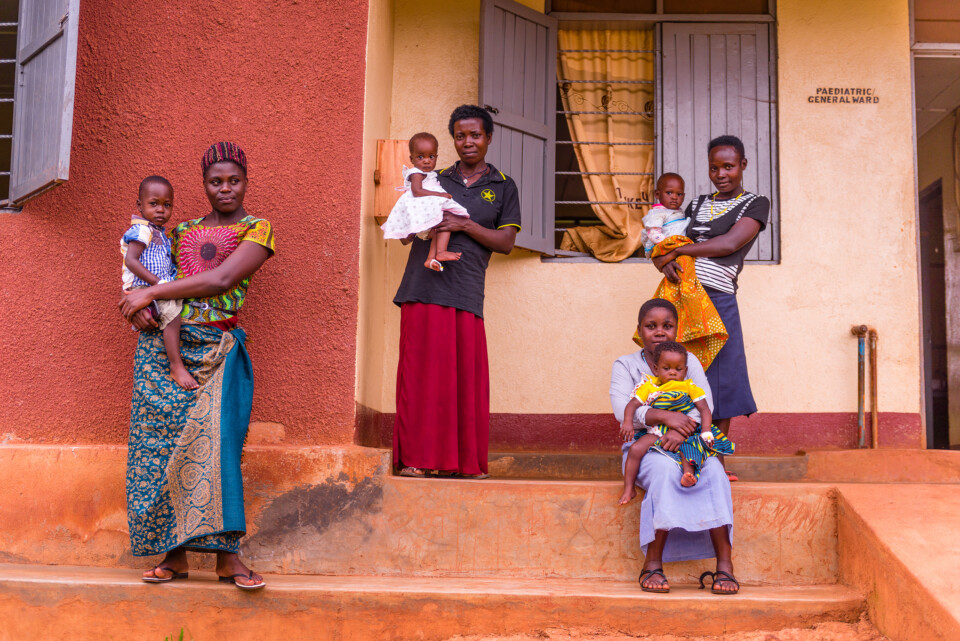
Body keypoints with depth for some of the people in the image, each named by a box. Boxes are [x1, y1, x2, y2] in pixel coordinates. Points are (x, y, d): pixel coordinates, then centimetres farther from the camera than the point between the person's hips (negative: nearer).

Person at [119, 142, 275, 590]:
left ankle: (227, 555, -14)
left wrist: (151, 294, -7)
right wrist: (138, 307, -3)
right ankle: (173, 553, 3)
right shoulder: (182, 231, 20)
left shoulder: (257, 229, 6)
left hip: (217, 347, -4)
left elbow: (221, 279, -8)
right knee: (160, 440, -3)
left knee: (214, 439, -17)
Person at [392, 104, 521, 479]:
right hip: (422, 287, 1)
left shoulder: (502, 186, 14)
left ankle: (467, 461, 8)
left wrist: (465, 225, -8)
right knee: (420, 372, -2)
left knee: (466, 374, -2)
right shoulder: (435, 180, 17)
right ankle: (417, 457, 5)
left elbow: (506, 242, 5)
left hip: (465, 291, -1)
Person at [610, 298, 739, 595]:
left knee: (714, 471, -30)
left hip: (688, 445, 2)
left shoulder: (688, 360, 11)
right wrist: (665, 417, -27)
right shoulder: (626, 365, 5)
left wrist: (681, 430, -24)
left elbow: (706, 404, -3)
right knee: (666, 470, -35)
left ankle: (724, 563, -30)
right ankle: (652, 563, -30)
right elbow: (623, 409, -12)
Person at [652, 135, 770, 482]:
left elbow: (729, 244, -11)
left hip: (718, 300, -4)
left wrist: (677, 251, -8)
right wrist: (664, 262, -6)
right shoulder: (698, 204, 19)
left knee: (720, 381, -1)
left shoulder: (755, 204, 5)